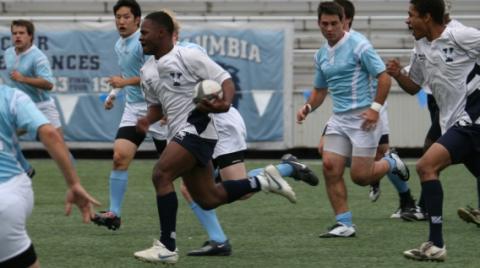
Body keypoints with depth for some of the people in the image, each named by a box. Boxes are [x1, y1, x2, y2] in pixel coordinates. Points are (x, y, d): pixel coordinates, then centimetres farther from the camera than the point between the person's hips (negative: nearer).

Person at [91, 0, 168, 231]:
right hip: (133, 108, 7)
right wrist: (113, 93, 19)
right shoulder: (119, 45, 13)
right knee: (120, 156, -9)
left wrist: (126, 82, -23)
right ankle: (114, 214, -9)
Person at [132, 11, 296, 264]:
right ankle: (264, 181, 27)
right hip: (179, 134, 9)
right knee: (207, 199, 10)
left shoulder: (188, 56, -10)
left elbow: (225, 80, -10)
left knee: (160, 174, -23)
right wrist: (147, 120, 2)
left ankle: (167, 247, -19)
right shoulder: (147, 71, 12)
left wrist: (225, 103, -31)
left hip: (196, 128, -9)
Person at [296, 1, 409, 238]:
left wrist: (375, 108, -21)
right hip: (339, 119, 7)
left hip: (363, 117, -7)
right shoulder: (321, 54, 12)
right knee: (330, 168, -8)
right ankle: (344, 224, -2)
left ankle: (391, 163, 24)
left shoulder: (358, 45, -10)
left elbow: (383, 77, -12)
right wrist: (308, 107, 5)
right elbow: (320, 89, 24)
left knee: (360, 176, -8)